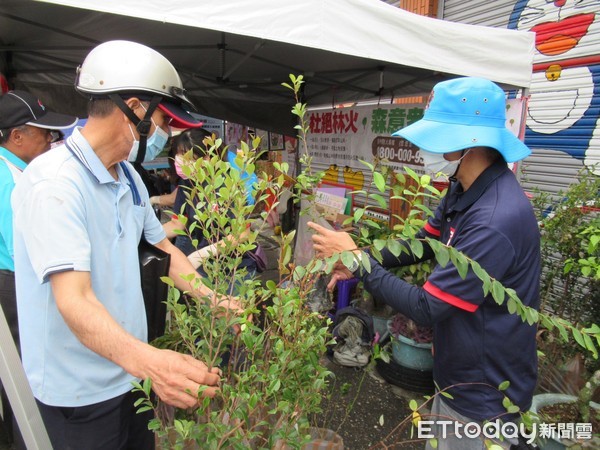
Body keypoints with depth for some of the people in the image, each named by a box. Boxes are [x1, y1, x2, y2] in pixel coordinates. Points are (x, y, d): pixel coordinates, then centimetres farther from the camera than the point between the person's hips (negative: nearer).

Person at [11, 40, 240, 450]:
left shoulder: (129, 179, 4)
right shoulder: (55, 182, -23)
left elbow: (163, 248, 10)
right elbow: (74, 300, -31)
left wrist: (215, 300, 1)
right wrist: (147, 360, -47)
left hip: (130, 369, 8)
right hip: (80, 389, -8)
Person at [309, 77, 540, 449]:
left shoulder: (495, 222, -34)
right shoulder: (465, 191, -3)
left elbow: (426, 309, -29)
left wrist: (357, 259, -22)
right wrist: (359, 261, -6)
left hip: (484, 394, -8)